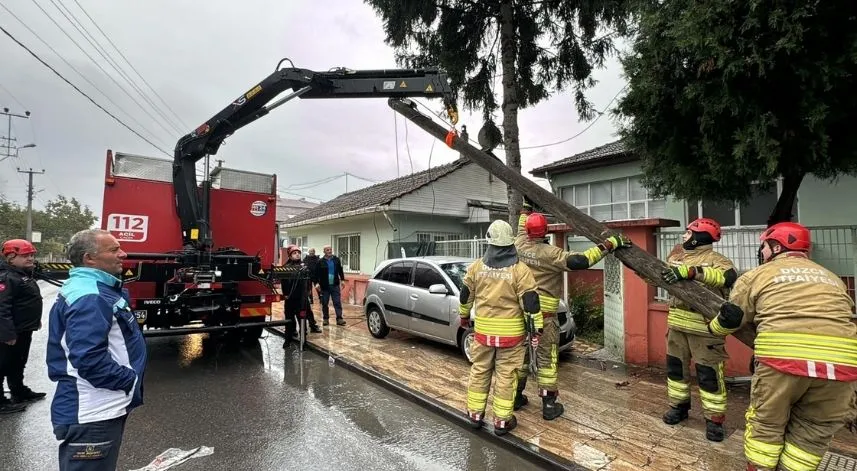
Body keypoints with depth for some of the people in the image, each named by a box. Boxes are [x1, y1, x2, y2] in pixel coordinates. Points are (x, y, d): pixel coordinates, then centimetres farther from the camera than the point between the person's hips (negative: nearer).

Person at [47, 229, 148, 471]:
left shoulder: (98, 289, 10)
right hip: (91, 415, -11)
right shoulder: (89, 297, -24)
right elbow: (90, 360, -30)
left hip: (103, 409, 11)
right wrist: (131, 379, -17)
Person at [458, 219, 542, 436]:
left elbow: (465, 295, 9)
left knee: (480, 371, 16)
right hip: (510, 333, -2)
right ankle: (502, 420, 17)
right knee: (505, 376, 8)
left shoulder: (476, 267, -1)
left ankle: (475, 414, 27)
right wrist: (537, 328, -3)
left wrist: (464, 316, 24)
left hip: (483, 330, 3)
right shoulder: (520, 269, -11)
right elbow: (530, 302, -12)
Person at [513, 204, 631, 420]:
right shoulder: (550, 253, -17)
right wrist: (610, 244, -21)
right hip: (543, 314, -5)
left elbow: (522, 226, 20)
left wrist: (526, 205, 32)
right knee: (547, 359, 5)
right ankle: (549, 405, 12)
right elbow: (579, 261, -26)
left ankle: (516, 397, 27)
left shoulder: (520, 246, -1)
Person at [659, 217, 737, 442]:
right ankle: (679, 405, 33)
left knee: (709, 373, 1)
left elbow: (728, 275, -31)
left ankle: (715, 419, 15)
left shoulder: (715, 260, -10)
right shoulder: (676, 256, 11)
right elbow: (658, 273, 19)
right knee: (675, 366, 16)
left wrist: (688, 271, -39)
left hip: (705, 327, -7)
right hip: (677, 323, 7)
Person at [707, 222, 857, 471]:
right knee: (812, 432, 18)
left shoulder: (758, 275, 11)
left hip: (784, 355, -4)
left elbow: (732, 317, 14)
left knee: (766, 424, 14)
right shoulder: (832, 278, 25)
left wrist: (713, 329, 34)